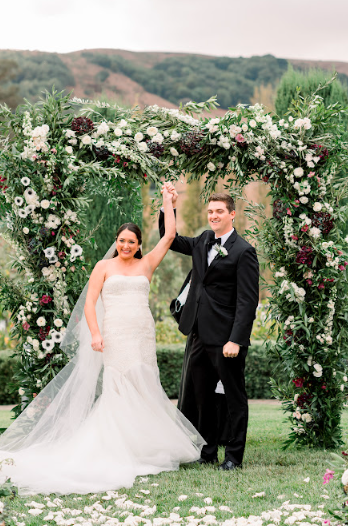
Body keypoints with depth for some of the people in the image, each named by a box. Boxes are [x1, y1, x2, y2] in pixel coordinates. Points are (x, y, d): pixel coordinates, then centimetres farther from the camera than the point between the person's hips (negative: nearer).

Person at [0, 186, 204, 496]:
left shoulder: (146, 265, 13)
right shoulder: (104, 267, 6)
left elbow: (169, 236, 12)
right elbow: (90, 302, -1)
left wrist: (167, 203, 15)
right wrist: (95, 333, -14)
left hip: (143, 336, 4)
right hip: (115, 335, -4)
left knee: (144, 389, 2)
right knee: (121, 389, -9)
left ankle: (145, 445, 8)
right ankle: (119, 450, -7)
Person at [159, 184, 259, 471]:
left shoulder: (243, 251, -10)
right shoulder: (203, 241, 11)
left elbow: (247, 301, -14)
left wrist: (236, 340, -20)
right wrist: (168, 208, 12)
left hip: (226, 339, -7)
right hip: (199, 335, 7)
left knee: (235, 398, 5)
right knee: (197, 396, 13)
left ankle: (234, 455, 15)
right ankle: (207, 452, 25)